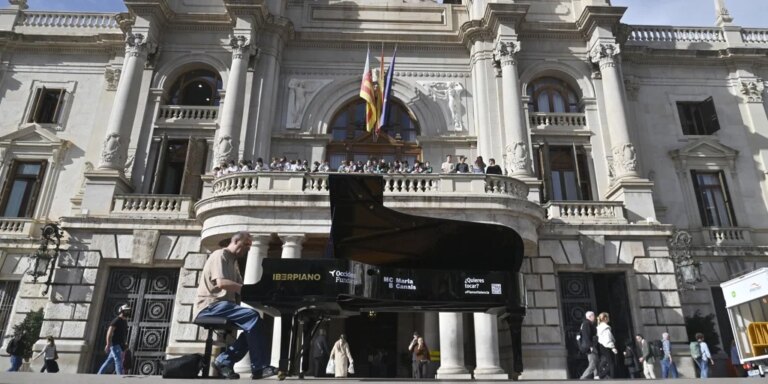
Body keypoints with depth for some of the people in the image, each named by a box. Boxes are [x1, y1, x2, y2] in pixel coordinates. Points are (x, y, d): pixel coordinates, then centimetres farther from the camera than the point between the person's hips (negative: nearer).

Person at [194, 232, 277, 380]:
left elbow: (238, 290, 16)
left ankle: (225, 360, -3)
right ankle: (259, 367, -23)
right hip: (211, 306, -9)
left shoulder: (233, 262, 23)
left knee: (253, 323, -7)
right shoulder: (220, 255, -6)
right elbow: (222, 283, -23)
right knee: (253, 316, -26)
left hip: (223, 305, 10)